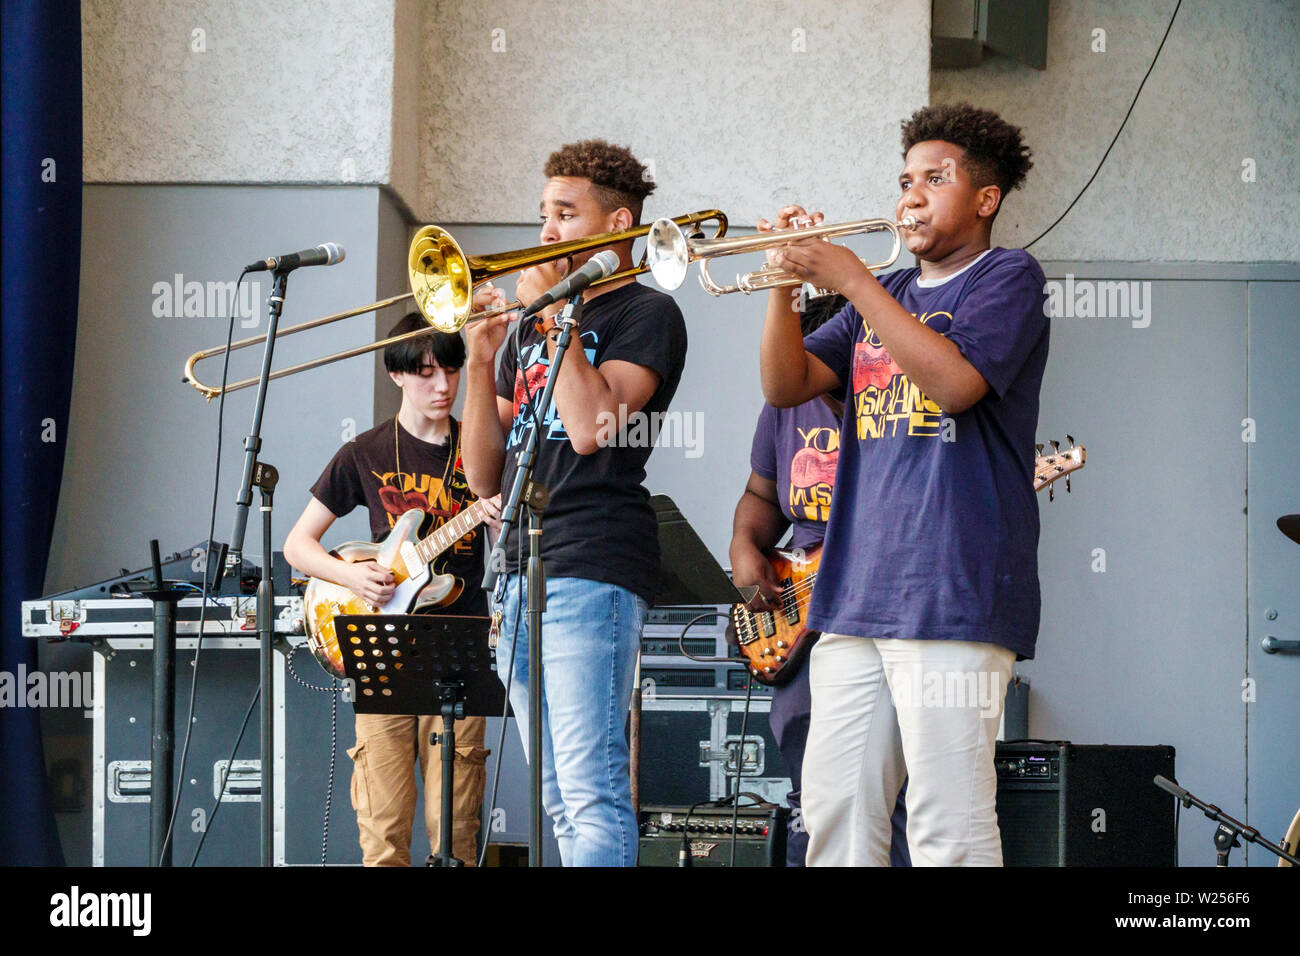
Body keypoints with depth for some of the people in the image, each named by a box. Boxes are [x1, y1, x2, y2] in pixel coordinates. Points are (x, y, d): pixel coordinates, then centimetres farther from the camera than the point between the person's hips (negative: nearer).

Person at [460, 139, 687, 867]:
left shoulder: (646, 315, 1)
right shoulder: (529, 324, 21)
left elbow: (591, 428, -16)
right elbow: (485, 476, 16)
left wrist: (555, 315, -7)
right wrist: (482, 358, 4)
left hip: (593, 570, -8)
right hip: (523, 573, 8)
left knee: (592, 794, -15)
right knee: (562, 801, 8)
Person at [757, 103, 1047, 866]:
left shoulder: (1008, 278, 2)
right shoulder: (886, 298, 22)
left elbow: (956, 381, -16)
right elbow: (786, 386, 15)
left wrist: (850, 278, -12)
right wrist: (789, 280, 0)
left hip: (954, 594, -7)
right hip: (857, 594, 7)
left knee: (948, 826, -10)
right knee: (836, 812, 5)